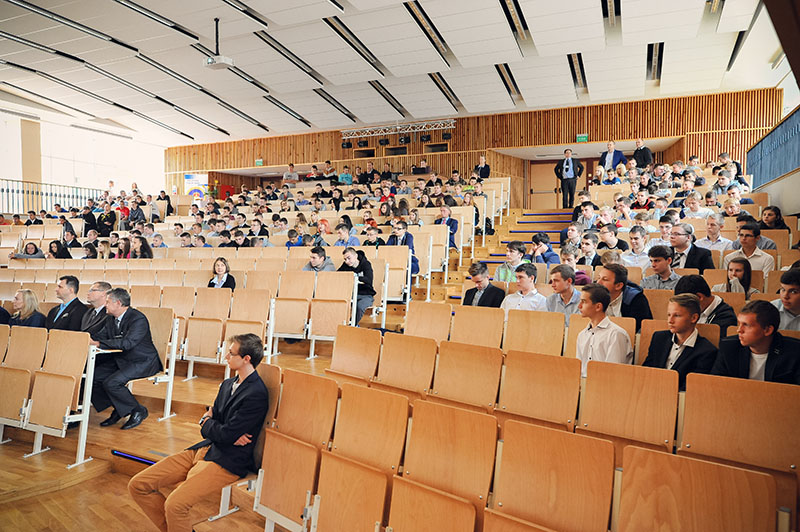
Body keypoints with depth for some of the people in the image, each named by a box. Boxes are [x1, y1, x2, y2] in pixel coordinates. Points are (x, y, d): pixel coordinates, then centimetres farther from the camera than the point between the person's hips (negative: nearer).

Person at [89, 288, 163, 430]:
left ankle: (138, 411, -3)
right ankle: (119, 410, 8)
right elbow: (100, 335, 9)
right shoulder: (111, 318, 9)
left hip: (142, 363, -9)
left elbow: (127, 343, -31)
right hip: (121, 360, 9)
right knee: (93, 376, -8)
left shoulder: (138, 319, -20)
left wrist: (99, 343, -32)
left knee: (111, 382, -26)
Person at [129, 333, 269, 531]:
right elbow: (208, 420, 11)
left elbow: (226, 434, -20)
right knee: (137, 485, 2)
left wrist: (207, 421, 2)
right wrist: (230, 434, -11)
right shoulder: (227, 384, 11)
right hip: (204, 448, 9)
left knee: (175, 505, -28)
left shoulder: (257, 394, -18)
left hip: (227, 462, -9)